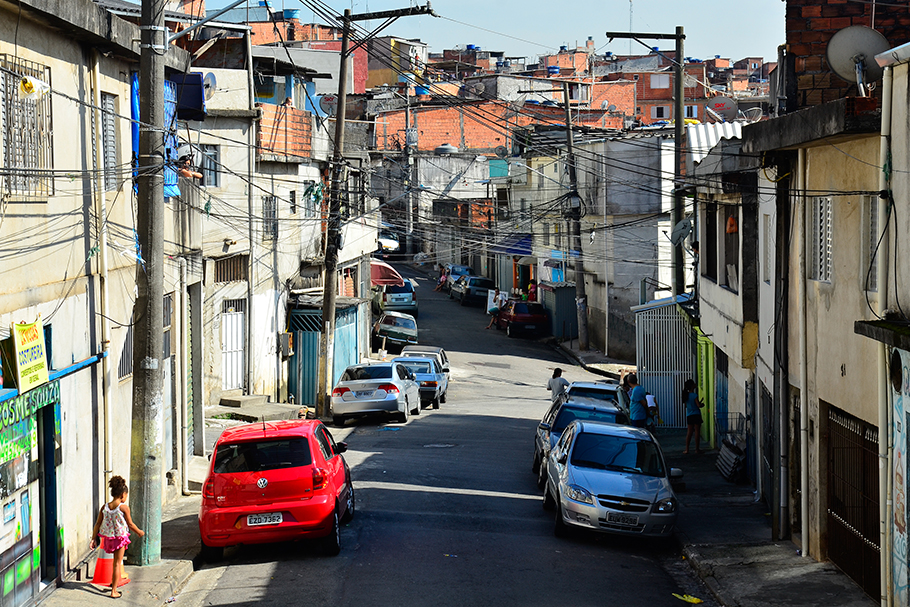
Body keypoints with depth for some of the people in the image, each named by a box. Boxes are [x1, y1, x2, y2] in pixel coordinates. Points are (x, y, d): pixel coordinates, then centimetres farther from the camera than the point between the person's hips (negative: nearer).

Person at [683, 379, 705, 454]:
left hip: (689, 416, 6)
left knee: (689, 432, 9)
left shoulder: (686, 395, 5)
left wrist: (700, 403, 20)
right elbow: (698, 405, -16)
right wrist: (702, 405, 6)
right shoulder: (694, 395, -15)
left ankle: (687, 449, 7)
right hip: (696, 415, -6)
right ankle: (697, 449, 4)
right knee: (697, 432, 1)